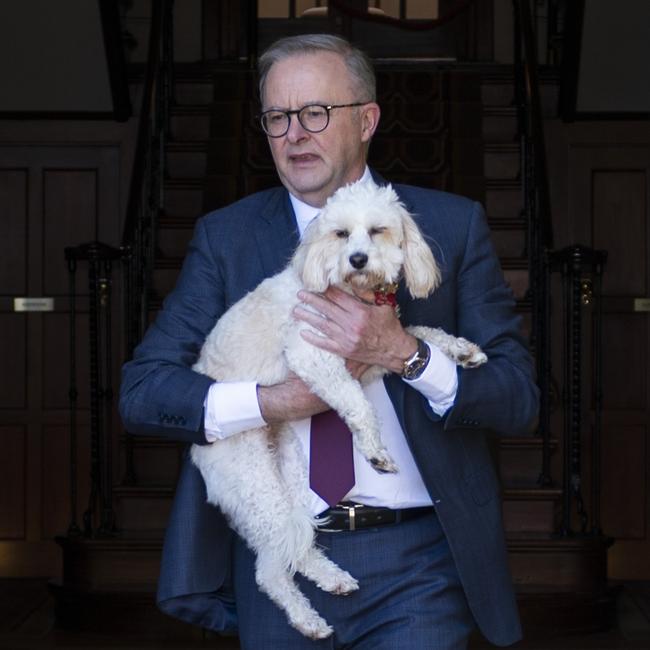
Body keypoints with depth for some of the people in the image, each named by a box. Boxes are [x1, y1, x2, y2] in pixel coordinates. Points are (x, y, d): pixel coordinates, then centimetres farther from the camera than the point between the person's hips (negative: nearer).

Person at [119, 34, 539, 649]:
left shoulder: (452, 224, 3)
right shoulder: (224, 236, 5)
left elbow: (520, 400, -2)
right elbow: (140, 391, -2)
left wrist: (403, 353, -19)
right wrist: (276, 402, -16)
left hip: (415, 564, -1)